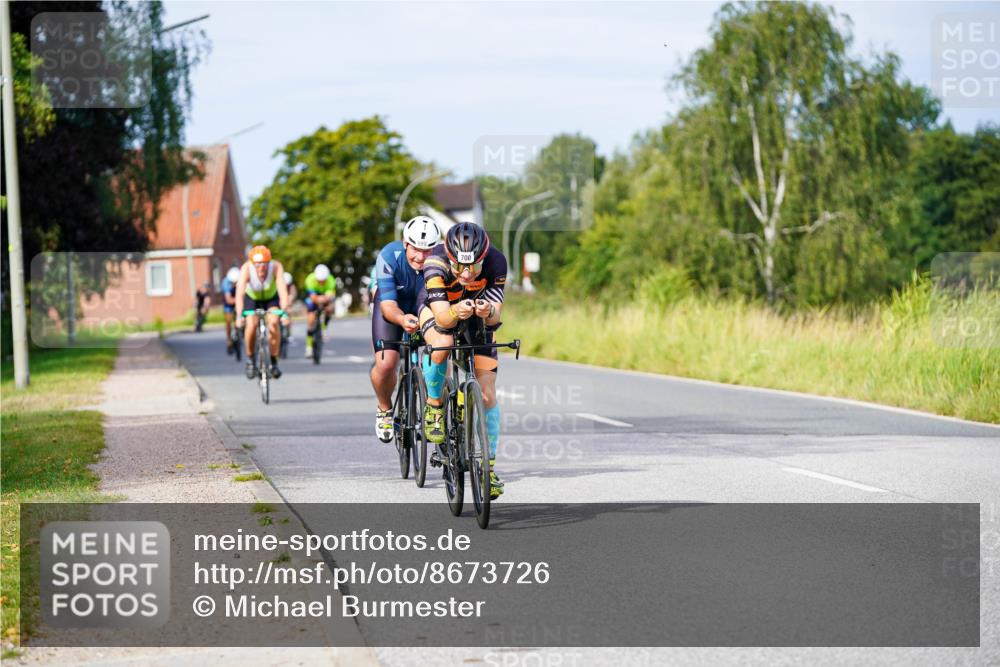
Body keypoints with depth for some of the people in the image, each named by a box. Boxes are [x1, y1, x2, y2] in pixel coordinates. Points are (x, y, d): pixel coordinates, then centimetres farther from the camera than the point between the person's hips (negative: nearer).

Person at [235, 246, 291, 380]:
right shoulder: (246, 269, -34)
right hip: (252, 298, 0)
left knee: (273, 323, -24)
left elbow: (282, 290, -41)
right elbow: (240, 292, -42)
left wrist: (284, 312, -54)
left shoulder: (276, 267, -33)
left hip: (271, 297, 0)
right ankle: (250, 359, 0)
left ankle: (273, 362, -8)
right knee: (251, 325, -24)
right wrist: (239, 316, -54)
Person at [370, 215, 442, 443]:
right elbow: (388, 304, -33)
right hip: (392, 307, -1)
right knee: (385, 363, -20)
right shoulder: (389, 256, -32)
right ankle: (385, 410, 12)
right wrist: (402, 319, -56)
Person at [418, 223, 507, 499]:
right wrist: (456, 313, -62)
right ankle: (434, 406, -11)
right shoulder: (436, 265, -38)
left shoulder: (496, 262, -32)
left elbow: (496, 315, -31)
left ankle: (488, 466, 5)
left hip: (478, 319, 2)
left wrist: (489, 312, -54)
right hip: (438, 308, -2)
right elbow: (442, 317, -40)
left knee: (487, 395, -7)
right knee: (442, 344, -37)